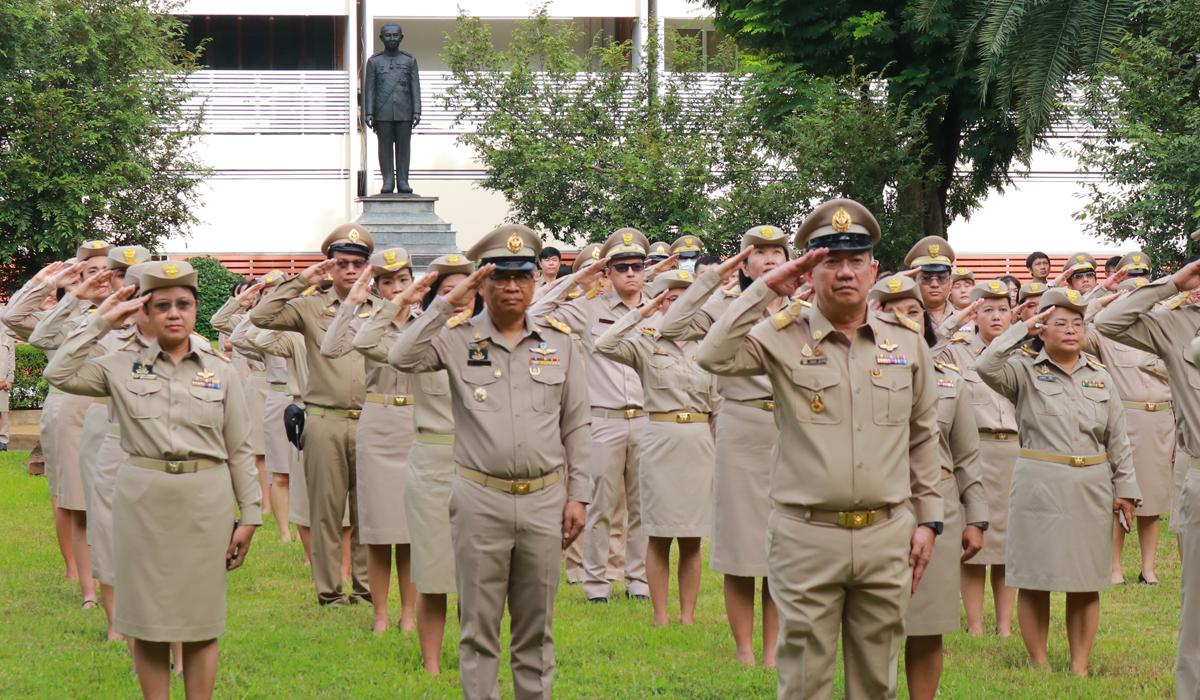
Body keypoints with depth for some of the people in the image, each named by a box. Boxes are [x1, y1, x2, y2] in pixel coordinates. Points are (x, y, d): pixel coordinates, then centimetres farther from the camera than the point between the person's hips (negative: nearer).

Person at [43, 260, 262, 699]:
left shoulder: (221, 373, 5)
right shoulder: (123, 369, 5)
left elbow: (239, 450, 6)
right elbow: (60, 373, -6)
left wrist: (250, 516, 3)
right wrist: (101, 323, -3)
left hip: (205, 502, 0)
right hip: (143, 500, 0)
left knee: (201, 622, 4)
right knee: (148, 620, 4)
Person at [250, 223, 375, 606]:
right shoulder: (311, 307, 5)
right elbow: (261, 317, -5)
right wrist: (300, 282, -6)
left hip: (370, 422, 1)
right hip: (325, 422, -1)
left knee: (367, 511, 6)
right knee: (326, 509, 3)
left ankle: (367, 587, 14)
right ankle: (328, 589, 9)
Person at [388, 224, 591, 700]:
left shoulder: (560, 341, 6)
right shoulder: (458, 338, 0)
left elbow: (575, 425, 8)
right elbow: (402, 357, -18)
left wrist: (577, 496, 4)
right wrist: (447, 304, -17)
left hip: (544, 500, 2)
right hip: (480, 500, -2)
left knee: (536, 626, 10)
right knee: (479, 626, 4)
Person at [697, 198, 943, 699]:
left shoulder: (906, 341, 7)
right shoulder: (785, 336, -1)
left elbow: (923, 437, 14)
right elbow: (715, 357, -18)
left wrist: (928, 519, 11)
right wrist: (767, 289, -13)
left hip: (888, 534, 3)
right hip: (807, 537, -3)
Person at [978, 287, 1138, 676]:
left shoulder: (1100, 377, 11)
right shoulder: (1026, 373, 1)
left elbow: (1117, 439, 12)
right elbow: (987, 366, -19)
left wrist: (1125, 488, 7)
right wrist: (1023, 328, -13)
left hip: (1092, 490, 3)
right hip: (1040, 487, -3)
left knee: (1086, 582, 5)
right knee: (1035, 578, 0)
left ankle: (1080, 666, 11)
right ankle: (1039, 665, 8)